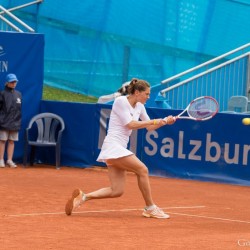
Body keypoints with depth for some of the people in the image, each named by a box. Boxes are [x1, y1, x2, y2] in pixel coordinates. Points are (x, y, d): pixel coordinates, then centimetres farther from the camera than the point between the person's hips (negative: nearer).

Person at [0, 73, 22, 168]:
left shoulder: (19, 94, 11)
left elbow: (21, 109, 15)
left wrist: (19, 121, 11)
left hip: (15, 123, 4)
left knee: (12, 141, 6)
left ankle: (9, 160, 11)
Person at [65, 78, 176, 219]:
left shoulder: (139, 107, 15)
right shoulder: (120, 101, -9)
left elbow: (149, 127, 22)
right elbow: (130, 124, -16)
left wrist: (164, 121, 6)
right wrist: (153, 121, -12)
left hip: (120, 149, 9)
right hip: (113, 145, -9)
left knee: (117, 191, 0)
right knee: (142, 170, -12)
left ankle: (83, 197, 1)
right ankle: (150, 208, -4)